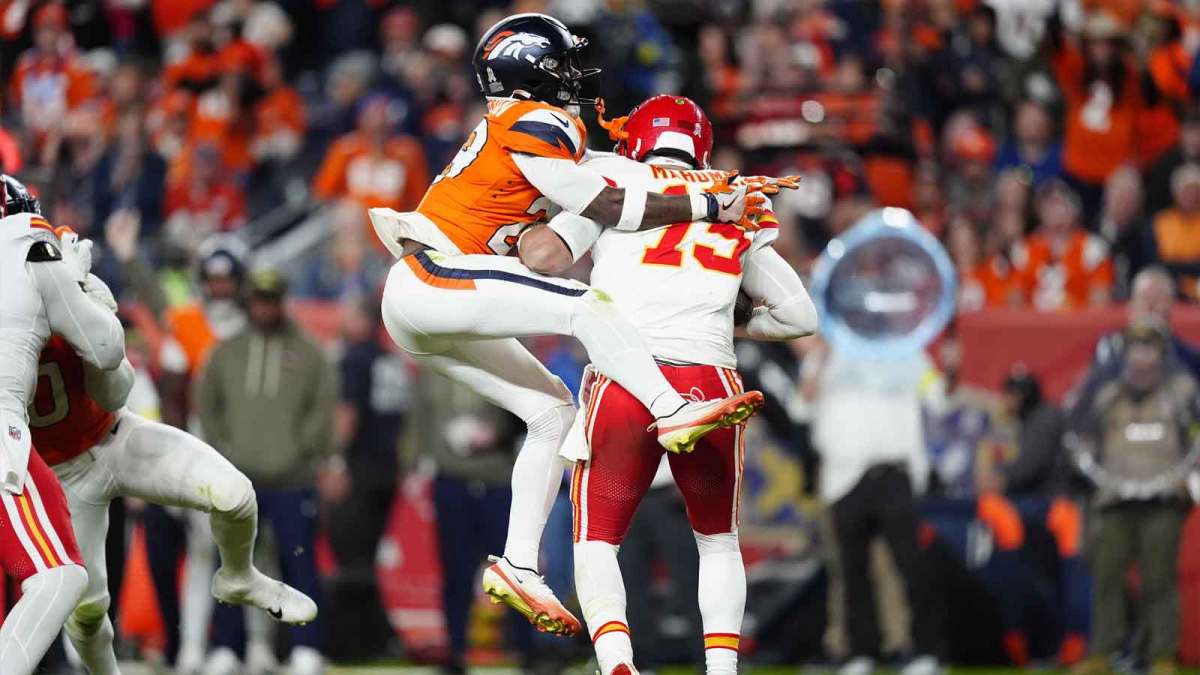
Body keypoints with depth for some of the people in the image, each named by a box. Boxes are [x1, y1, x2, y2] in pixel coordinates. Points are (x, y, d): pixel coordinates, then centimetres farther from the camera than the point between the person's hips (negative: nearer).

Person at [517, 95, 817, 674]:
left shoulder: (615, 180, 10)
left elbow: (543, 255, -2)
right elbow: (800, 315, 24)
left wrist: (530, 228, 20)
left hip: (626, 382, -2)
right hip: (710, 383, 2)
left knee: (597, 542, 11)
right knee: (717, 539, 25)